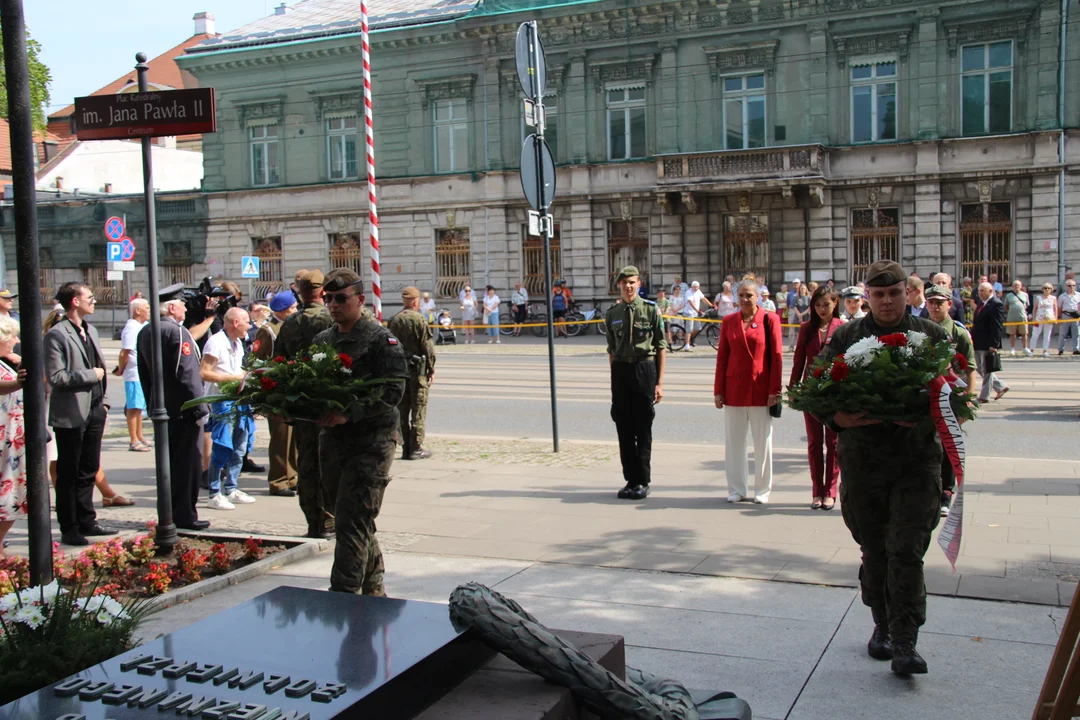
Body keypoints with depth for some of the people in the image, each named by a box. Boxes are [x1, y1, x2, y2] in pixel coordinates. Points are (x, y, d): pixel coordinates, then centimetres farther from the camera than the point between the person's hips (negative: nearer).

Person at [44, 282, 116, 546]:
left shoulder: (90, 331, 14)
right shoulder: (56, 335, -12)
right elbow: (55, 377, -19)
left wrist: (102, 401, 14)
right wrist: (91, 375, -14)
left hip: (94, 411, 8)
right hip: (71, 414, -8)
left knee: (88, 471, 14)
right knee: (68, 474, 2)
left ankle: (86, 522, 24)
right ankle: (69, 529, 10)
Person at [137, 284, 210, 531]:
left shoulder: (144, 333, 10)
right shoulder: (178, 332, -16)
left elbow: (143, 373, 16)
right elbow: (188, 374, -19)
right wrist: (200, 408, -15)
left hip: (161, 409, 9)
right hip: (183, 409, -8)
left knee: (168, 462, 14)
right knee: (187, 462, -2)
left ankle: (169, 514, 21)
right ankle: (184, 515, 1)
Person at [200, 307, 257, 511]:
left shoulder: (238, 343, 16)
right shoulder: (216, 342, -12)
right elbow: (204, 373, -18)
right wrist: (233, 378, -18)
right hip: (221, 401, -9)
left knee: (239, 449, 11)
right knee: (222, 449, -7)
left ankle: (231, 489, 21)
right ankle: (214, 495, 0)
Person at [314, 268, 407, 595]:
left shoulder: (380, 339, -6)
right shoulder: (322, 340, 15)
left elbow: (393, 390, -15)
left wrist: (349, 413, -24)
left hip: (371, 440, -7)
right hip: (332, 439, 7)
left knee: (353, 520, -11)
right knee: (358, 521, 15)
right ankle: (372, 589, 29)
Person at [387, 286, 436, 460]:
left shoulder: (393, 321, 6)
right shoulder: (419, 319, -10)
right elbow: (427, 347, -11)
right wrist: (431, 370, -3)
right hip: (417, 369, -5)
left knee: (402, 409, 10)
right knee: (418, 408, 0)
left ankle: (405, 448, 13)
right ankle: (416, 448, 0)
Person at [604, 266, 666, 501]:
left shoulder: (651, 310, -4)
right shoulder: (612, 314, 8)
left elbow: (661, 348, -3)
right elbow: (611, 350, 13)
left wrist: (659, 383, -7)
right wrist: (614, 380, 11)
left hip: (644, 369, -4)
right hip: (620, 371, 4)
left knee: (643, 429, 2)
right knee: (624, 429, 8)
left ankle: (643, 481, 12)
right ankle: (631, 480, 19)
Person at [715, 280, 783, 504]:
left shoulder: (770, 319, -2)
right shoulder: (728, 322, 5)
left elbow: (777, 357, -3)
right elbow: (722, 357, 6)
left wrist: (774, 390, -8)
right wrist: (718, 391, 3)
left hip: (761, 390, -2)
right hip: (734, 389, 3)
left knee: (763, 442, 5)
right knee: (733, 441, 7)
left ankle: (762, 490, 17)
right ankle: (736, 489, 18)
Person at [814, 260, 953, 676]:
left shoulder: (932, 336, 6)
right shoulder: (846, 337, 5)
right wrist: (837, 418, -17)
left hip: (917, 458, -1)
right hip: (862, 458, 1)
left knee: (907, 550, -8)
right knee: (874, 550, 12)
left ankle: (905, 643, -1)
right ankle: (882, 625, 30)